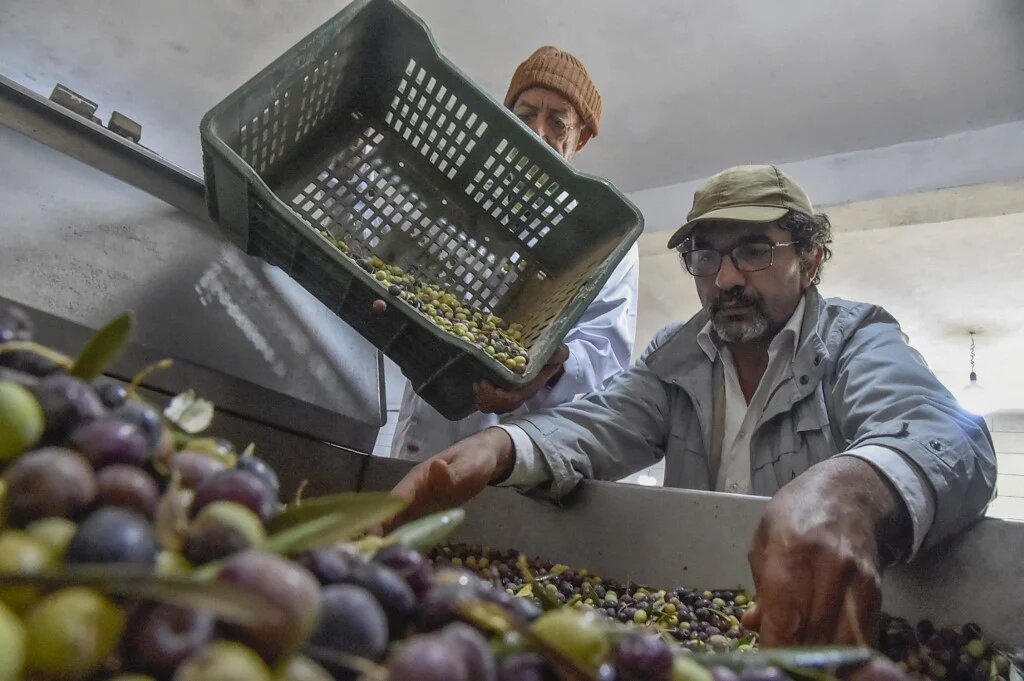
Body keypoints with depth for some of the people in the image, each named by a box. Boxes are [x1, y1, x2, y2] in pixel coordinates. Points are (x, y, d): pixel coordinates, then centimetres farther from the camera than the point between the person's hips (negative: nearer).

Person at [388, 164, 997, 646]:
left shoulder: (859, 340, -5)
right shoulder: (676, 354, 9)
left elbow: (948, 439, -24)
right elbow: (602, 426, -5)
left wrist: (846, 490, -49)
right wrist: (500, 447, -29)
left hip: (815, 616, -2)